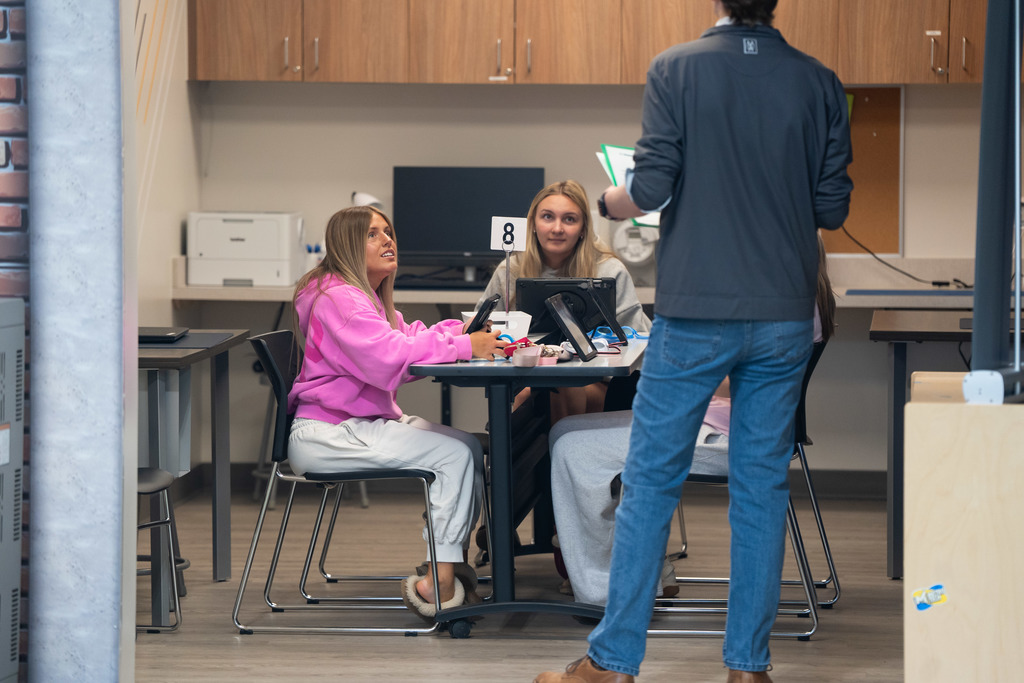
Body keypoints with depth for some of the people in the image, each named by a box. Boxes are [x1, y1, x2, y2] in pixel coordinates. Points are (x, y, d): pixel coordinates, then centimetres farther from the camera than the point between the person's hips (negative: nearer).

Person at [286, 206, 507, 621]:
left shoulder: (369, 296, 18)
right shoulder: (338, 299, -17)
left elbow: (405, 337, 18)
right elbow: (387, 358, -28)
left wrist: (459, 330, 0)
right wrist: (463, 347, -27)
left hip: (362, 423, 11)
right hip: (324, 435, -11)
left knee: (470, 445, 0)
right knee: (453, 453, -18)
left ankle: (453, 566, 0)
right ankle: (439, 585, -19)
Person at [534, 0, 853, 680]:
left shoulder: (676, 69, -7)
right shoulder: (819, 82, 1)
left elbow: (651, 189, -11)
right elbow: (834, 208, 3)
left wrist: (607, 202, 10)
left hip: (695, 316, -2)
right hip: (785, 317, 2)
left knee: (651, 482, 4)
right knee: (762, 486, 8)